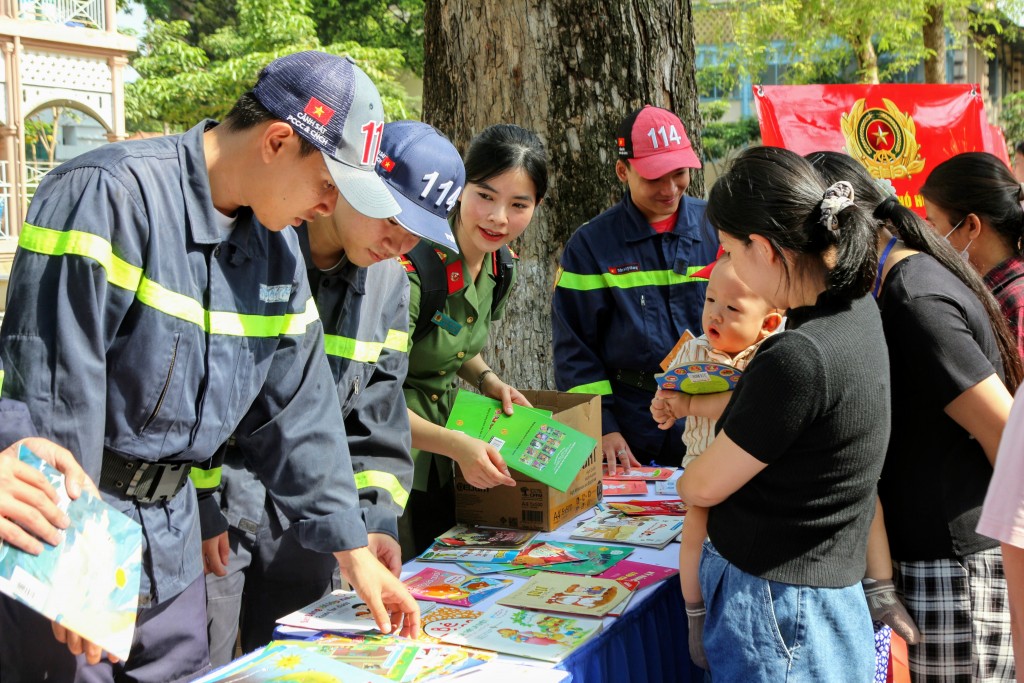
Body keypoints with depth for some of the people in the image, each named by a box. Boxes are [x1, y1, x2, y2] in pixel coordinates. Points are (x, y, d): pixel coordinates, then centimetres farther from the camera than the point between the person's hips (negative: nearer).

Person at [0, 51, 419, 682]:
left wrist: (354, 553, 12)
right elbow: (51, 385, -23)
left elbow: (296, 409, 11)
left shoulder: (277, 248, 7)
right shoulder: (111, 193, -18)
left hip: (171, 547, 7)